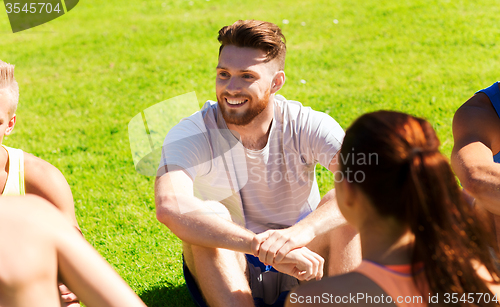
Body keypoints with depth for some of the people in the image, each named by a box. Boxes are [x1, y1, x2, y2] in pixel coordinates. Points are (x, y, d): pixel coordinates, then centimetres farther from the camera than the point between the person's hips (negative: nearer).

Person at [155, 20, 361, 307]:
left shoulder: (307, 126, -16)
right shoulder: (191, 134, -19)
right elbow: (169, 207, -40)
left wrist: (301, 232, -52)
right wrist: (263, 247, -50)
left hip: (298, 276, 1)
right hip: (225, 274, 0)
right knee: (206, 216, -31)